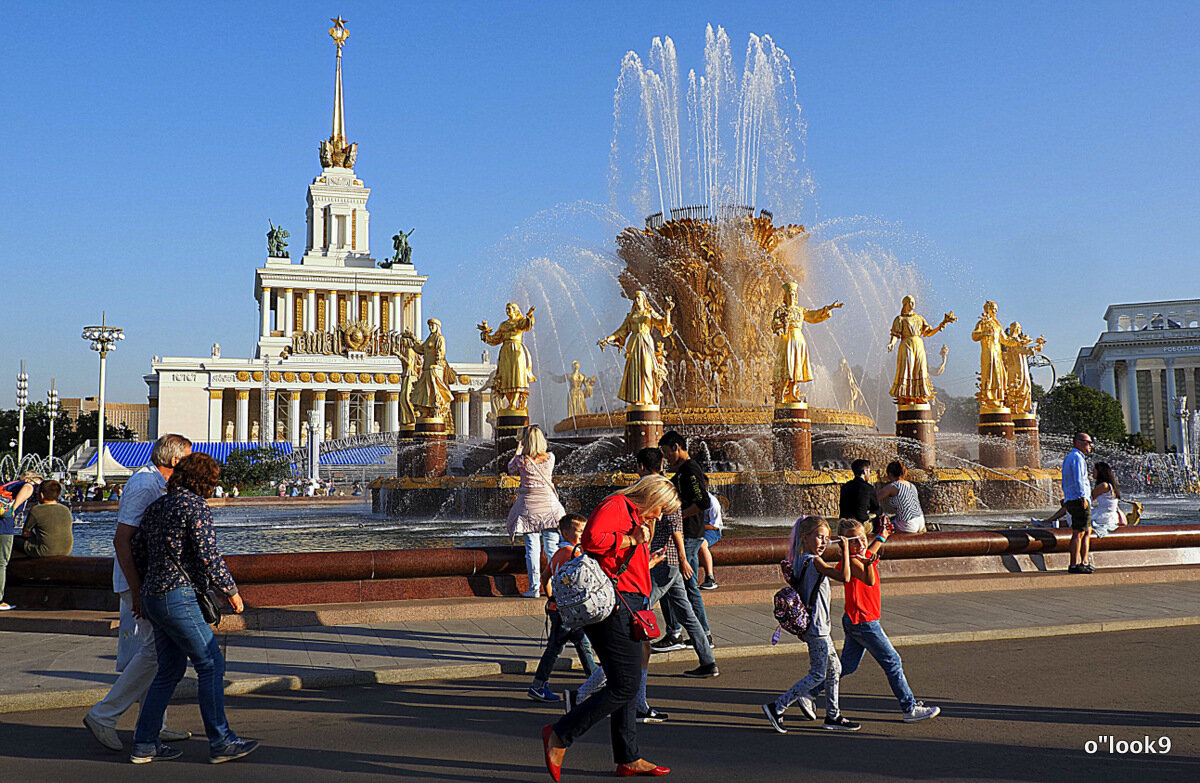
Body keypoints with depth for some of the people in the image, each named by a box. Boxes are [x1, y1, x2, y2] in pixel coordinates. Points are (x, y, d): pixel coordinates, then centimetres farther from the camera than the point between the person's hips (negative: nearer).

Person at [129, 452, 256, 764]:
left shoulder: (157, 506, 15)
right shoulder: (196, 506, -10)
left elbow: (137, 550, 19)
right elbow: (208, 554, -15)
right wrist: (230, 590, -6)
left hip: (152, 597, 9)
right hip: (178, 597, -9)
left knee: (170, 669, 16)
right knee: (211, 665, -3)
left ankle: (144, 744, 18)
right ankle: (220, 742, 0)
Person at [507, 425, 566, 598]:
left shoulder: (521, 460, -8)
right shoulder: (550, 458, -4)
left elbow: (510, 469, 13)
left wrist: (518, 452, 23)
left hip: (528, 504, -1)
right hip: (548, 504, 1)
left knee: (532, 547, 2)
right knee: (552, 546, 7)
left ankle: (534, 587, 1)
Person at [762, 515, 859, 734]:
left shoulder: (800, 561, 9)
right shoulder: (814, 561, -19)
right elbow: (844, 577, -26)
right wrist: (845, 550, -18)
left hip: (811, 625, 10)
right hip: (816, 627, -10)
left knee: (834, 669, 18)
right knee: (818, 675, -4)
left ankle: (833, 716, 25)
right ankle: (777, 708, -3)